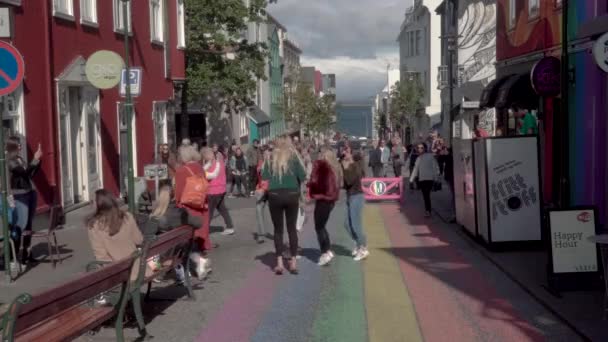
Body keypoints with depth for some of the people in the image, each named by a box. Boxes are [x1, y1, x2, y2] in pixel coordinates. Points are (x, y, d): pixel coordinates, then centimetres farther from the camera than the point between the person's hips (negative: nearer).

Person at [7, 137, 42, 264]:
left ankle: (26, 253, 16)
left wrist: (38, 160, 8)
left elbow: (31, 174, 18)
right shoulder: (9, 161, -10)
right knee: (21, 224, -10)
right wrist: (35, 159, -25)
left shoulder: (20, 159, 14)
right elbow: (24, 172, -21)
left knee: (28, 224, 10)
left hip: (30, 193, 8)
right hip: (19, 195, -8)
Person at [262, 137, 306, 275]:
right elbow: (303, 176, -4)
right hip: (292, 195, 0)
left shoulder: (271, 158, 2)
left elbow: (264, 176, 1)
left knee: (278, 229, 8)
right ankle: (293, 263, 10)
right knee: (292, 229, 10)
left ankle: (279, 263, 4)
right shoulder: (293, 156, 0)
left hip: (275, 195, 0)